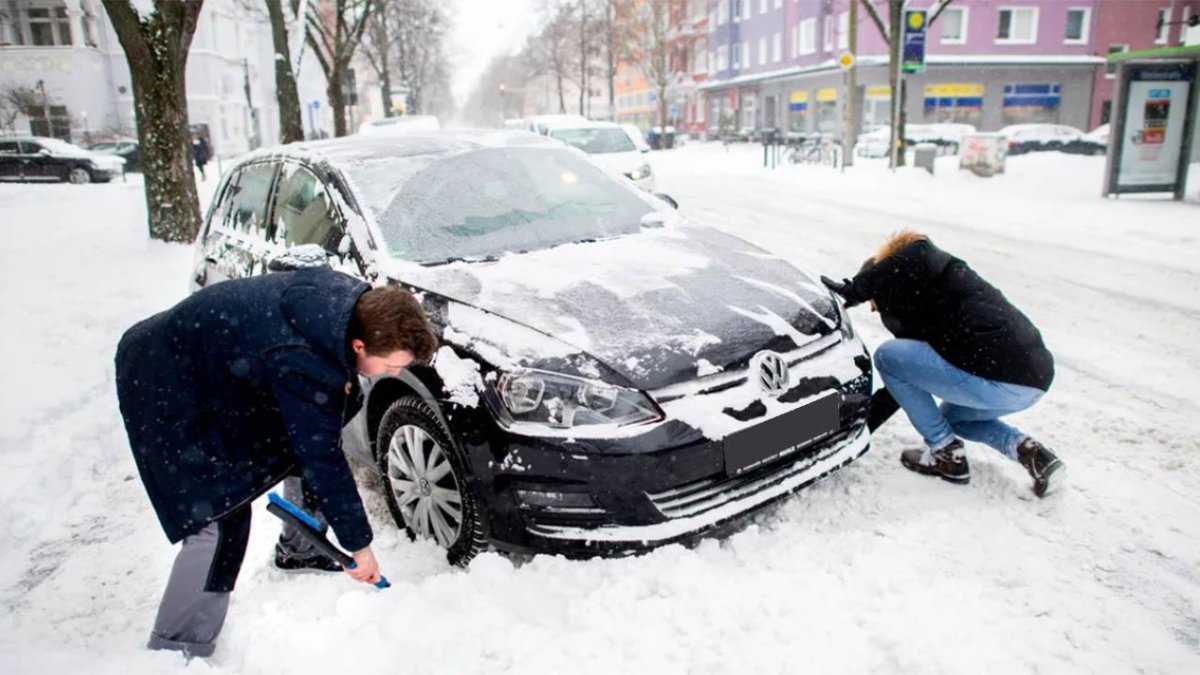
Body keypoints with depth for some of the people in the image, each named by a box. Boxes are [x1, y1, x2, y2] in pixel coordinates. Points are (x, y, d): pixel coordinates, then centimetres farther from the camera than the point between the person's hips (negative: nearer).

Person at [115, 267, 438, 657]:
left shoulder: (350, 300, -17)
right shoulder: (302, 362, -38)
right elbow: (323, 461, -29)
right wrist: (359, 543, -19)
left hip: (221, 361, 9)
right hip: (161, 381, -9)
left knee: (305, 442, 12)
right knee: (218, 518, -15)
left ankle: (297, 551, 34)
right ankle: (176, 650, -1)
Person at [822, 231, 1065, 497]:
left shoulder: (930, 260, 4)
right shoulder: (920, 314, 27)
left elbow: (918, 257, -23)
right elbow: (902, 381, 29)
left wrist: (853, 290, -10)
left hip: (1000, 377, -11)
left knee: (887, 356, 1)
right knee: (952, 416, 37)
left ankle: (946, 454, 5)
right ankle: (1029, 451, 11)